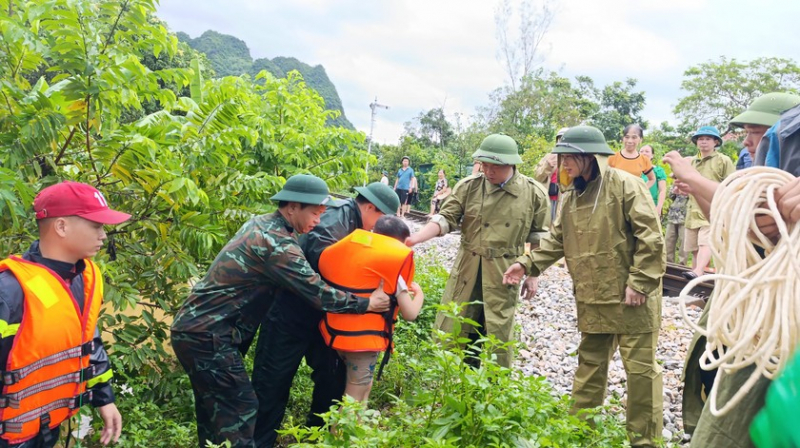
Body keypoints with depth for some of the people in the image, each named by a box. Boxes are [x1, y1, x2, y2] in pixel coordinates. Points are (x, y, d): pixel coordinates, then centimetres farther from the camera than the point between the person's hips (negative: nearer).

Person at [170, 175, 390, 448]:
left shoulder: (260, 224, 8)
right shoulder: (276, 243, -22)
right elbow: (316, 294, -19)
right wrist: (366, 304, -7)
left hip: (193, 328, 10)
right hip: (207, 336, -10)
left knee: (214, 409, 20)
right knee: (240, 409, -3)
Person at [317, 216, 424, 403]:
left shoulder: (350, 246, 6)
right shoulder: (395, 260, -9)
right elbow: (410, 313, -9)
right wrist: (419, 293, 13)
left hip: (336, 331, 7)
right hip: (363, 337, -7)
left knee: (363, 385, 24)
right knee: (355, 396, 6)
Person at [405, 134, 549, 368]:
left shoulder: (534, 193, -4)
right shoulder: (468, 186, -3)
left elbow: (538, 236, 4)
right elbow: (446, 218, -5)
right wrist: (414, 238, -20)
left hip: (503, 275, -1)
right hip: (467, 268, 1)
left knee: (498, 335, 8)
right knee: (449, 331, 7)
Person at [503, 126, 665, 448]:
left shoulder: (624, 185, -13)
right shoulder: (571, 195, 10)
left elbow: (650, 237, -16)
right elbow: (557, 239, 12)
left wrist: (640, 283, -19)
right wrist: (528, 264, -2)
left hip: (630, 297, -7)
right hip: (591, 298, 7)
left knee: (640, 367, 3)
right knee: (590, 365, 16)